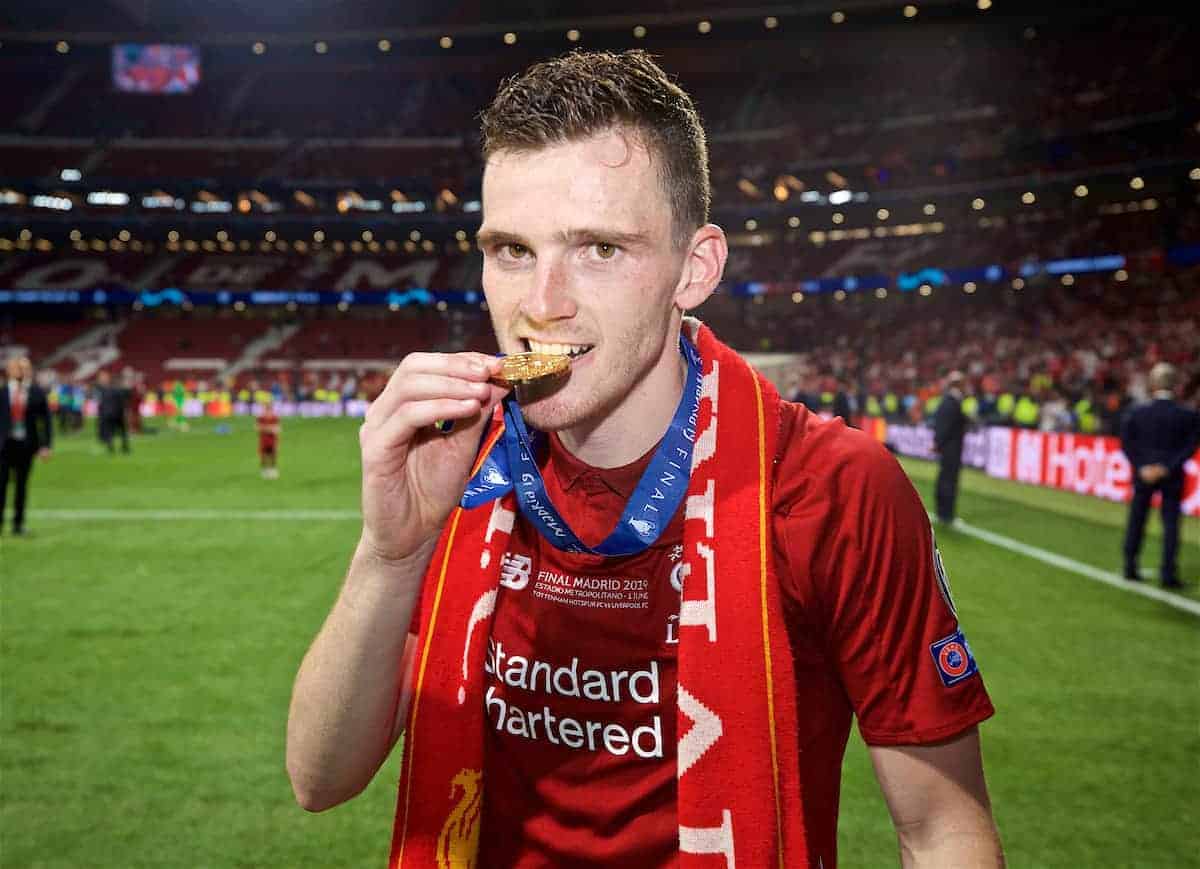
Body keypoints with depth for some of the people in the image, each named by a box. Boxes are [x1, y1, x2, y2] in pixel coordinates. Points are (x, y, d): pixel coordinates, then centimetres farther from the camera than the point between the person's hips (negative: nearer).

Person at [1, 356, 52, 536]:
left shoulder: (37, 393, 1)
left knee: (21, 484, 6)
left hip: (26, 444, 0)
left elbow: (46, 420, 3)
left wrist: (45, 445, -3)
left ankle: (18, 523, 14)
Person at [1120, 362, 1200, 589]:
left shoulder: (1136, 412, -6)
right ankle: (1168, 572, 3)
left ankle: (1130, 567, 17)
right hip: (1172, 477, -1)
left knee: (1136, 520, 12)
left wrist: (1142, 467, -5)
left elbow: (1126, 443, -6)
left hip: (1143, 474, 1)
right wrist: (1169, 467, -10)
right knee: (1170, 523, 5)